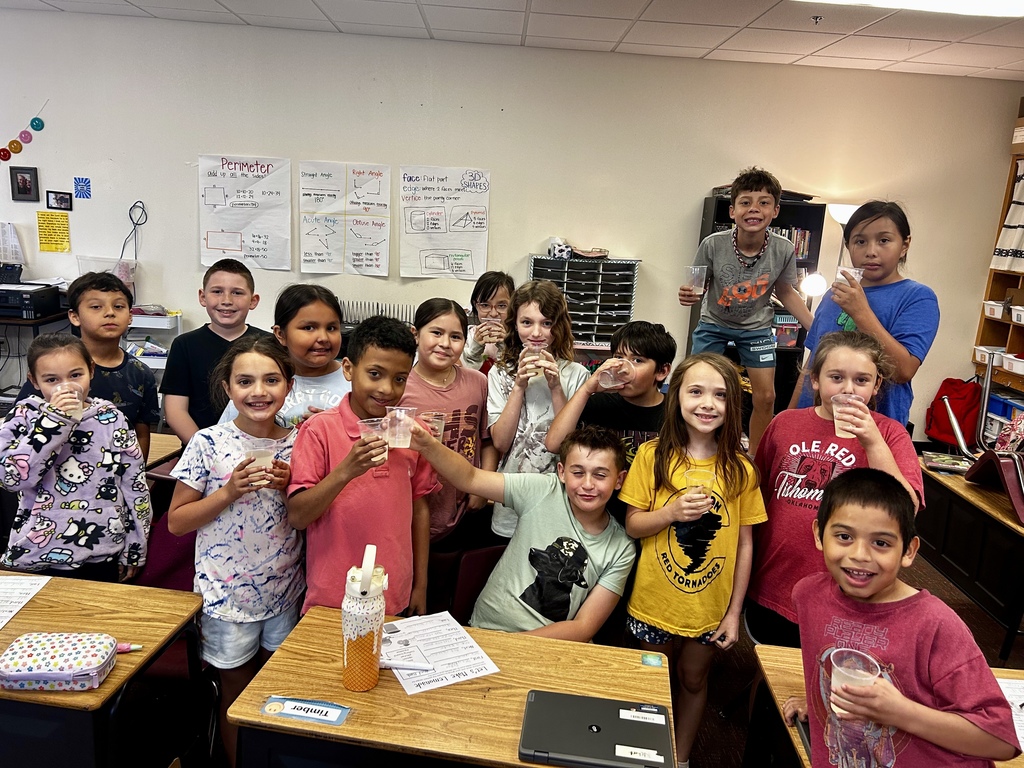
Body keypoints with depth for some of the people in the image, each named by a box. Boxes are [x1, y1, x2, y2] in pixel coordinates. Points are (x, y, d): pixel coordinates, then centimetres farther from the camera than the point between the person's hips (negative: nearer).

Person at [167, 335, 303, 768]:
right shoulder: (209, 443, -11)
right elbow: (176, 521, -6)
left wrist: (286, 487, -15)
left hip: (283, 590, 2)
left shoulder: (298, 444, -4)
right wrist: (229, 492, -21)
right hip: (226, 594, -2)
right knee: (237, 695, 15)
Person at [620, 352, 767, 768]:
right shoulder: (652, 456, -11)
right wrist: (671, 512, -27)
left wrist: (734, 612, -3)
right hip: (655, 602, -1)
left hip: (710, 607, 1)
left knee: (693, 680, 20)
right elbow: (632, 526, -8)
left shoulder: (740, 469, -8)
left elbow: (744, 544, -3)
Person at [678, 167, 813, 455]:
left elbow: (785, 292, -2)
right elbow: (699, 286, -10)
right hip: (714, 323, -1)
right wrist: (688, 295, -35)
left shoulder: (783, 250, -20)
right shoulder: (713, 244, -25)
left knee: (765, 398, 1)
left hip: (756, 327, 1)